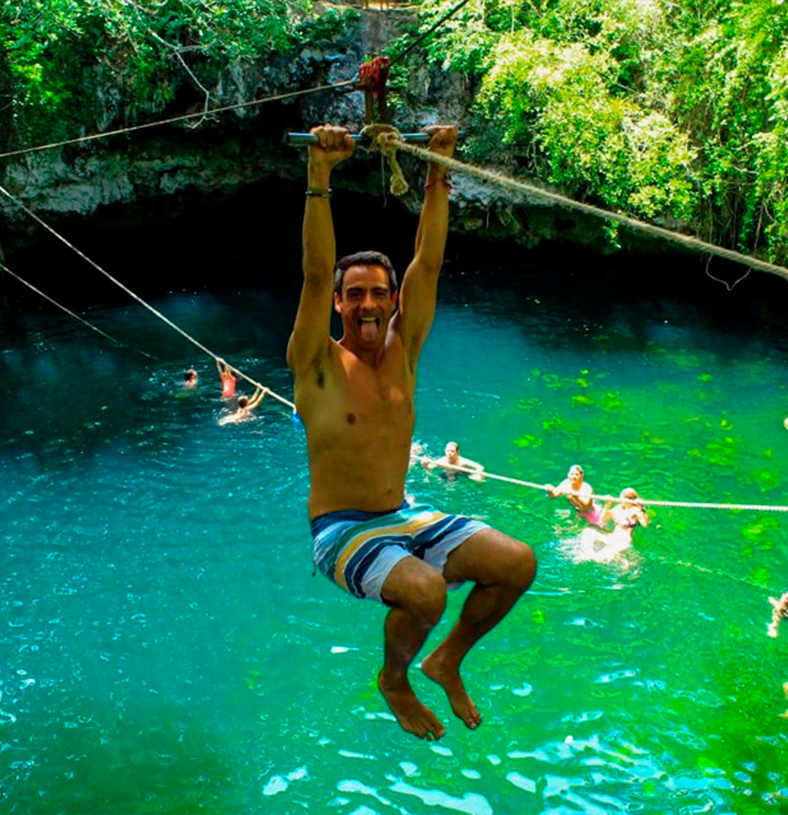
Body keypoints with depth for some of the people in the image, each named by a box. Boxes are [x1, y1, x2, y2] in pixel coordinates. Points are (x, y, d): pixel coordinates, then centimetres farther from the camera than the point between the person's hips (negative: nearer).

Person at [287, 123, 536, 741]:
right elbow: (317, 273, -21)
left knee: (518, 563, -11)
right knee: (425, 592, -32)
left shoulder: (402, 352, 4)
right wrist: (320, 176, -27)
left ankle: (448, 661, 14)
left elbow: (428, 263, -2)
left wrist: (439, 172, -6)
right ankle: (394, 680, 3)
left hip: (405, 518, 6)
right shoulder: (318, 363, -9)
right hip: (342, 530, -5)